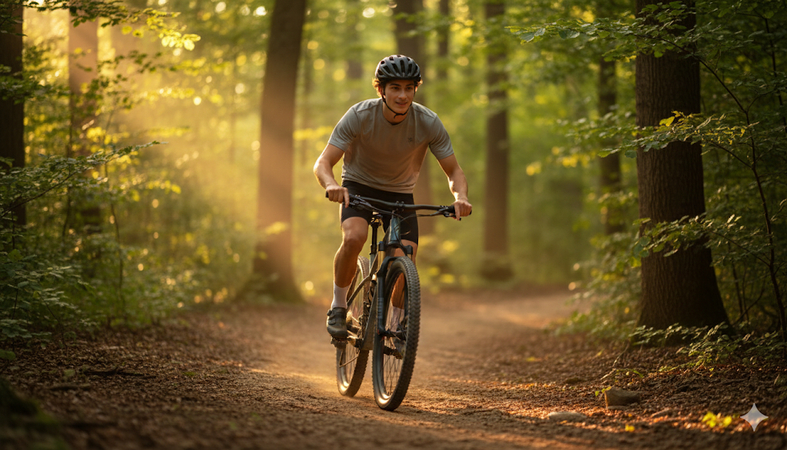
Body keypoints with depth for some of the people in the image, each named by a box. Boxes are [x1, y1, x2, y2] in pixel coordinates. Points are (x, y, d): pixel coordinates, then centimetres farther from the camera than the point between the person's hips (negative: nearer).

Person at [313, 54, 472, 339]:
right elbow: (323, 162, -24)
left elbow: (453, 171, -11)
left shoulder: (428, 123, -19)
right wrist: (331, 185, -47)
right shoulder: (359, 116, -23)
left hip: (400, 193, 2)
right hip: (359, 186, -2)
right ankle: (338, 307, -9)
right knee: (353, 238, -32)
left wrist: (460, 197, -34)